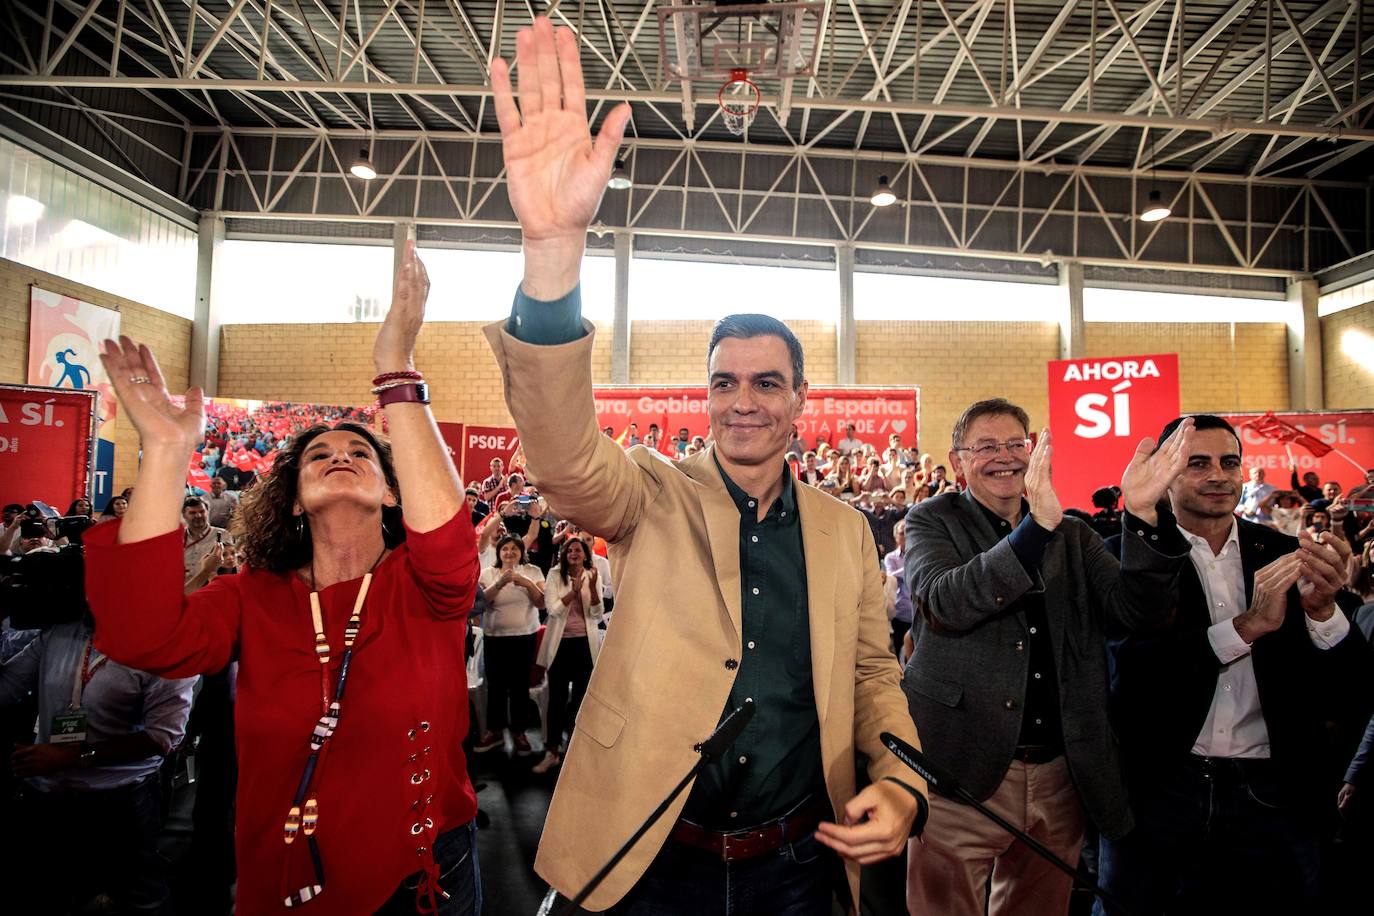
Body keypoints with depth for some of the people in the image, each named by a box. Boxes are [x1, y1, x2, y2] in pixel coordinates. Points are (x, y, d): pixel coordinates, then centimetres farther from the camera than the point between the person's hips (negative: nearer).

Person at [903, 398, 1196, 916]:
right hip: (964, 771, -4)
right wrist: (1038, 526, -31)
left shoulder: (1074, 536, 10)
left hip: (1061, 773, 4)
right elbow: (945, 602, -21)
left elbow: (1133, 610, -4)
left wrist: (1143, 515, -19)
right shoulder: (931, 521, -1)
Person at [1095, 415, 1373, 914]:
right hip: (1159, 787, -2)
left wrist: (1322, 606, -20)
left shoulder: (1285, 555, 3)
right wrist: (1248, 624, -23)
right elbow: (1129, 672, -17)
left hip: (1271, 792, 3)